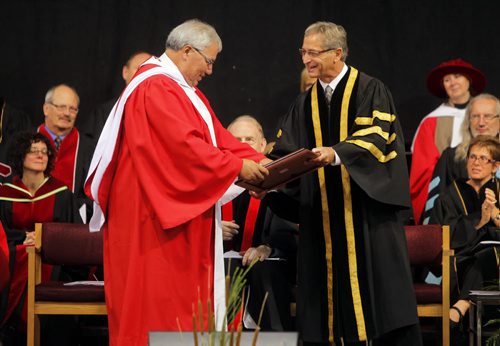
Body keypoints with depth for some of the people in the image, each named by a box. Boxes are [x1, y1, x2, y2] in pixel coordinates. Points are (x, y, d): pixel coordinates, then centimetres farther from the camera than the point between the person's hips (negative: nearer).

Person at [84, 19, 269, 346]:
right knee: (159, 295, -8)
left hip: (183, 213, 11)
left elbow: (216, 135, 14)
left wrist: (257, 160, 0)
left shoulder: (184, 90, 19)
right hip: (155, 213, -11)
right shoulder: (155, 88, -16)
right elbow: (184, 145, -24)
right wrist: (237, 166, -19)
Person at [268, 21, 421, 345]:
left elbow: (377, 136, -16)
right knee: (329, 299, 3)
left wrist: (337, 154, -30)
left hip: (367, 210, -5)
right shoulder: (304, 105, 14)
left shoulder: (370, 91, -1)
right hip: (322, 218, 5)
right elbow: (284, 153, 8)